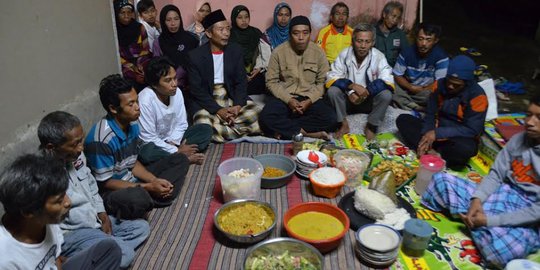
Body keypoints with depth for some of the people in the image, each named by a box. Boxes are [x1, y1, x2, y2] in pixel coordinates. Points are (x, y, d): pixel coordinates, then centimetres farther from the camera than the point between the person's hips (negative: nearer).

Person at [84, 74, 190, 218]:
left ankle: (153, 197, -10)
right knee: (138, 197, -43)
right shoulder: (101, 139, -27)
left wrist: (155, 181, -9)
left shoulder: (132, 125, -3)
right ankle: (151, 197, -7)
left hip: (132, 180, 8)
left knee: (180, 160, 4)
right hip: (111, 192, -8)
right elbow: (105, 182, -19)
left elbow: (133, 163, 7)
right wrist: (148, 187, -20)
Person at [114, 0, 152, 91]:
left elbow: (145, 49, 7)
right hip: (124, 64, -2)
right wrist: (131, 66, -13)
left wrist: (139, 64, -10)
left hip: (140, 59, 2)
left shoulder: (139, 27, 3)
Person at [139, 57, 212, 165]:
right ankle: (186, 158, -18)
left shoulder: (177, 92, -10)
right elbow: (149, 138, -23)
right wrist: (177, 151, -22)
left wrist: (172, 142, -18)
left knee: (206, 130, -7)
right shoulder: (145, 100, -26)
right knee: (146, 152, -38)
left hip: (171, 139, 5)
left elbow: (181, 124, 0)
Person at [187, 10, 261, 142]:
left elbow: (241, 82, 1)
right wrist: (218, 110, -20)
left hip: (232, 98, 2)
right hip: (207, 102, -2)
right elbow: (196, 89, -9)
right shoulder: (195, 55, -7)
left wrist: (238, 105, -18)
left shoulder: (236, 50, 3)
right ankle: (245, 131, -15)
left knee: (256, 115, -23)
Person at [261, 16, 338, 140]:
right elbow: (271, 81, -4)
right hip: (284, 98, -1)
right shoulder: (278, 52, -5)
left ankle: (283, 128, -18)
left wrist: (309, 101, -16)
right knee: (265, 117, -31)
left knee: (330, 119, -26)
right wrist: (289, 100, -17)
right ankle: (305, 132, -20)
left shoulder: (318, 52, -2)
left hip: (310, 98, 2)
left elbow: (323, 82, 0)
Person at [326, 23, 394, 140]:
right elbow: (331, 79, -17)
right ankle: (344, 124, -7)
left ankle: (371, 126, -6)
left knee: (386, 95, -28)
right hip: (348, 98, 0)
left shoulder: (378, 57, -14)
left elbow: (388, 82, -22)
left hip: (369, 101, 0)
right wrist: (352, 86, -32)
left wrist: (366, 92, -35)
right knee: (332, 91, -27)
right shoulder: (344, 54, -12)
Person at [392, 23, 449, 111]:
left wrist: (421, 90, -19)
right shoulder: (406, 52, -8)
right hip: (407, 89, 3)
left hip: (427, 91, -2)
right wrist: (411, 87, -19)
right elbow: (397, 76, -3)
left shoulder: (441, 57, -16)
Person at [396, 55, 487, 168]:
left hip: (460, 138, -4)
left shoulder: (477, 96, -17)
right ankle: (429, 151, -27)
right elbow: (430, 115, -3)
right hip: (437, 129, 4)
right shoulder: (440, 84, -6)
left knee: (465, 149, -40)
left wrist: (437, 133, -27)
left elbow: (472, 130, -19)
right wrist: (427, 136, -21)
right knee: (402, 119, -13)